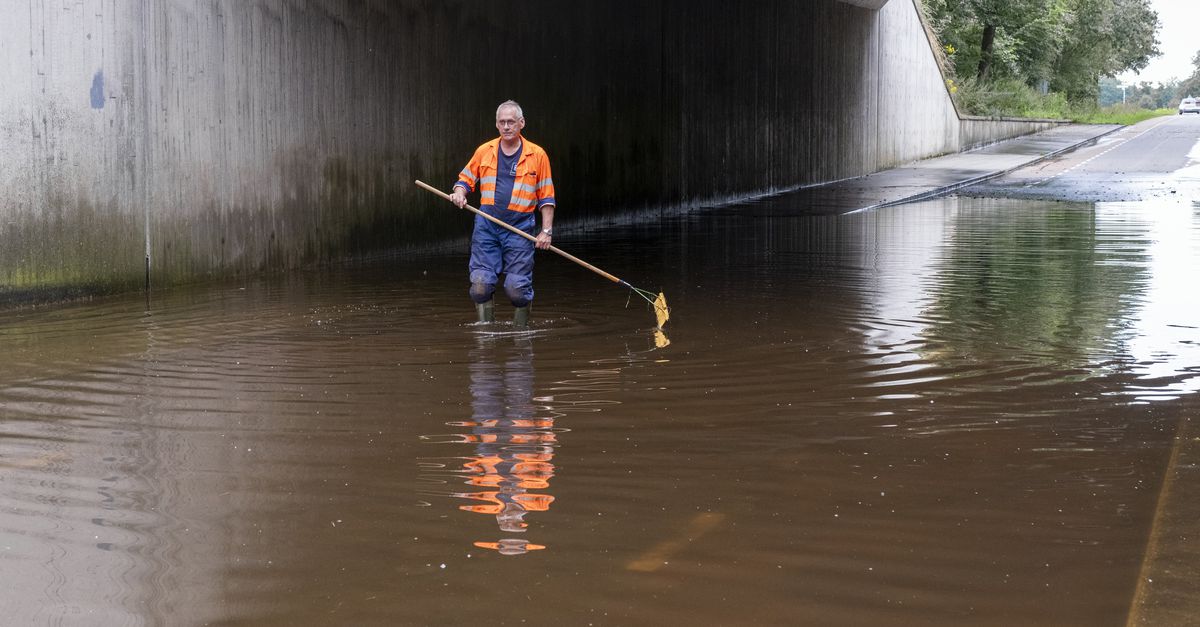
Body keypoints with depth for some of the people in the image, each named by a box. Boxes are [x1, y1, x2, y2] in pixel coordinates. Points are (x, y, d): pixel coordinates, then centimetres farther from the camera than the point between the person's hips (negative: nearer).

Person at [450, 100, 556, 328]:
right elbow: (466, 179, 20)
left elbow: (546, 197, 5)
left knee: (517, 287, -6)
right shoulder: (484, 151, 9)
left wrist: (546, 230, -3)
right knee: (480, 284, -5)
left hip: (520, 229, -2)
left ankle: (521, 330, 12)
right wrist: (459, 193, -3)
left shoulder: (537, 155, 3)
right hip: (486, 226, 2)